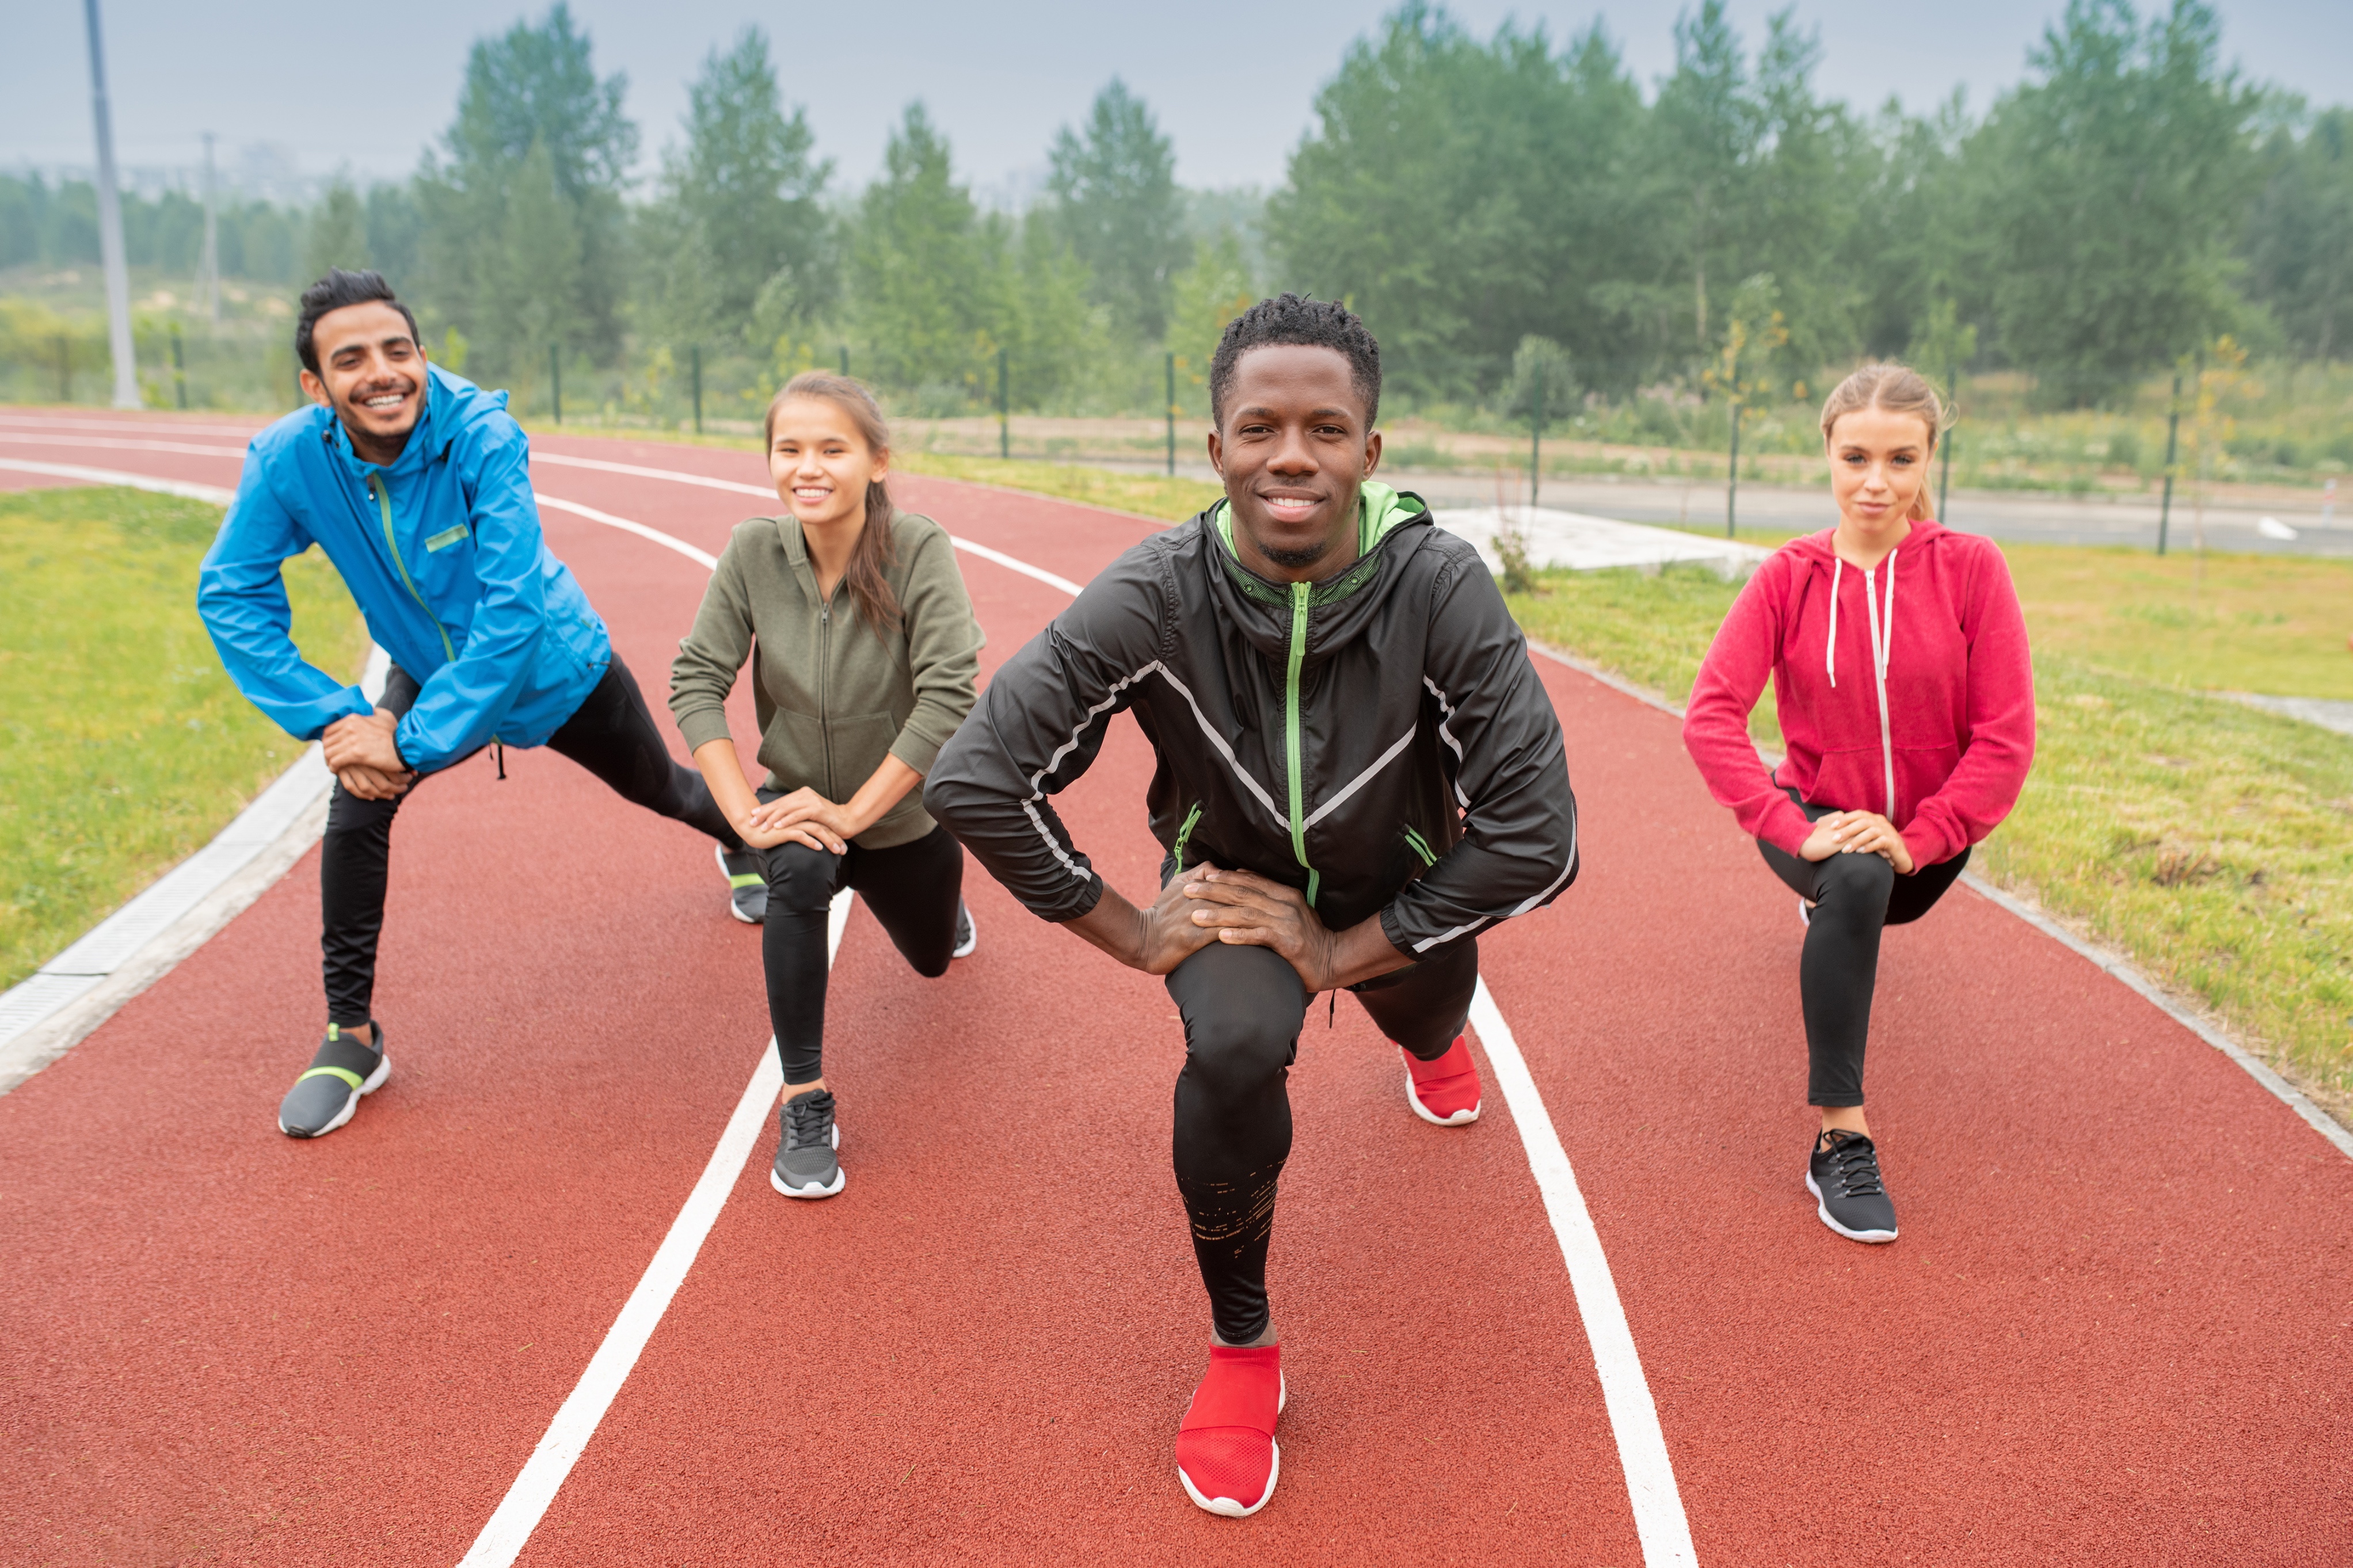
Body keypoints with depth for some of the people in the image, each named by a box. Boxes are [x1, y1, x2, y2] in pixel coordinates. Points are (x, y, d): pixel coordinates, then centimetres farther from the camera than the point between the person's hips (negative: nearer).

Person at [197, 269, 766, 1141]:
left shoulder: (482, 436, -36)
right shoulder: (288, 459, -25)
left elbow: (512, 609, -38)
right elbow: (230, 595, -17)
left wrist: (414, 741, -39)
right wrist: (332, 716, -28)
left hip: (554, 668, -2)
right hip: (428, 670, 2)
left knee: (659, 788, 19)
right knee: (355, 809, -18)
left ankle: (740, 837, 58)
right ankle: (352, 1037, 1)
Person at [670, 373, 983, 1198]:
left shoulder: (920, 550, -27)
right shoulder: (753, 551, -18)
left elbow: (949, 696, -30)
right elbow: (695, 681, -15)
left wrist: (855, 811, -30)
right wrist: (743, 812, -24)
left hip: (904, 809, 0)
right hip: (800, 798, 0)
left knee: (932, 958, 25)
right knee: (799, 872, -36)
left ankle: (939, 896, 64)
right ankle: (804, 1102, -19)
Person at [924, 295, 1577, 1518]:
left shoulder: (1441, 589, -32)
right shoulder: (1154, 597, -30)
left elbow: (1536, 837, -27)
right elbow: (973, 782, -25)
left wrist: (1343, 952, -22)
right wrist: (1135, 936, -19)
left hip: (1399, 894, 2)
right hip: (1234, 879, -1)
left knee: (1430, 1025, 27)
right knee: (1236, 1049, -29)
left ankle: (1428, 1037, 71)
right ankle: (1242, 1349, -2)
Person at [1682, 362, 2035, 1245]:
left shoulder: (1970, 568, -14)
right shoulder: (1790, 575, -13)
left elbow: (2006, 735, -15)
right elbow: (1712, 714, -20)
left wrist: (1917, 840, -24)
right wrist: (1790, 830, -30)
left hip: (1926, 830, 2)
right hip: (1819, 818, -2)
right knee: (1855, 883, -32)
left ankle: (1834, 905, 67)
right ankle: (1840, 1141, -28)